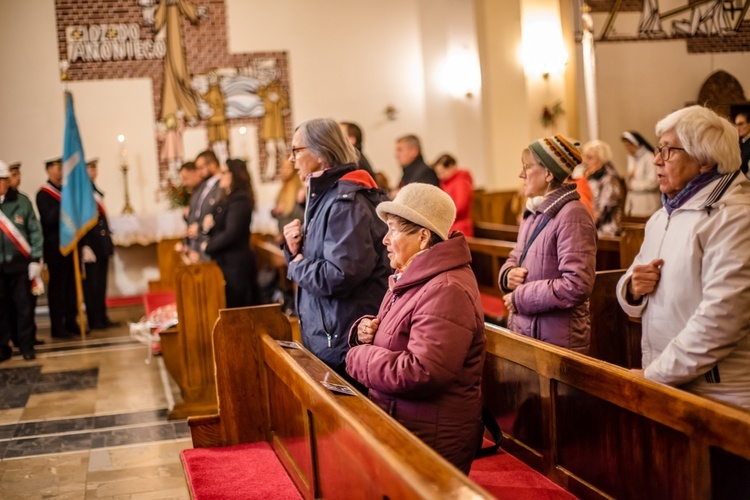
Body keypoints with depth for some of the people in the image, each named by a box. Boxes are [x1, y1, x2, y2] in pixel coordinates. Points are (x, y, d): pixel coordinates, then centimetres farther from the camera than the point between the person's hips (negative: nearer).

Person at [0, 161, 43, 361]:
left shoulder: (21, 202, 0)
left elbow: (35, 231, 2)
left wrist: (35, 260, -3)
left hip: (19, 264, -1)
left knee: (24, 306, 5)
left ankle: (26, 346, 16)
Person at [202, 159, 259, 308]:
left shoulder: (240, 200, -13)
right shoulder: (226, 199, 17)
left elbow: (231, 234, -19)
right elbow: (218, 229, 18)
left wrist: (208, 247, -7)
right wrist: (207, 225, -5)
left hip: (236, 264, -9)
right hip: (225, 262, 9)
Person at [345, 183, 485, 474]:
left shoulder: (446, 291, -23)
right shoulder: (411, 278, 11)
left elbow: (422, 373, -30)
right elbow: (392, 336, 24)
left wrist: (359, 357, -17)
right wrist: (366, 329, 0)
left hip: (431, 438, -10)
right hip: (399, 425, 10)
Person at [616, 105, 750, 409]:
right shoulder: (662, 217, 12)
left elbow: (720, 318, -23)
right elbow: (633, 295, 17)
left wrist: (654, 374, -19)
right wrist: (633, 288, -6)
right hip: (662, 384, 7)